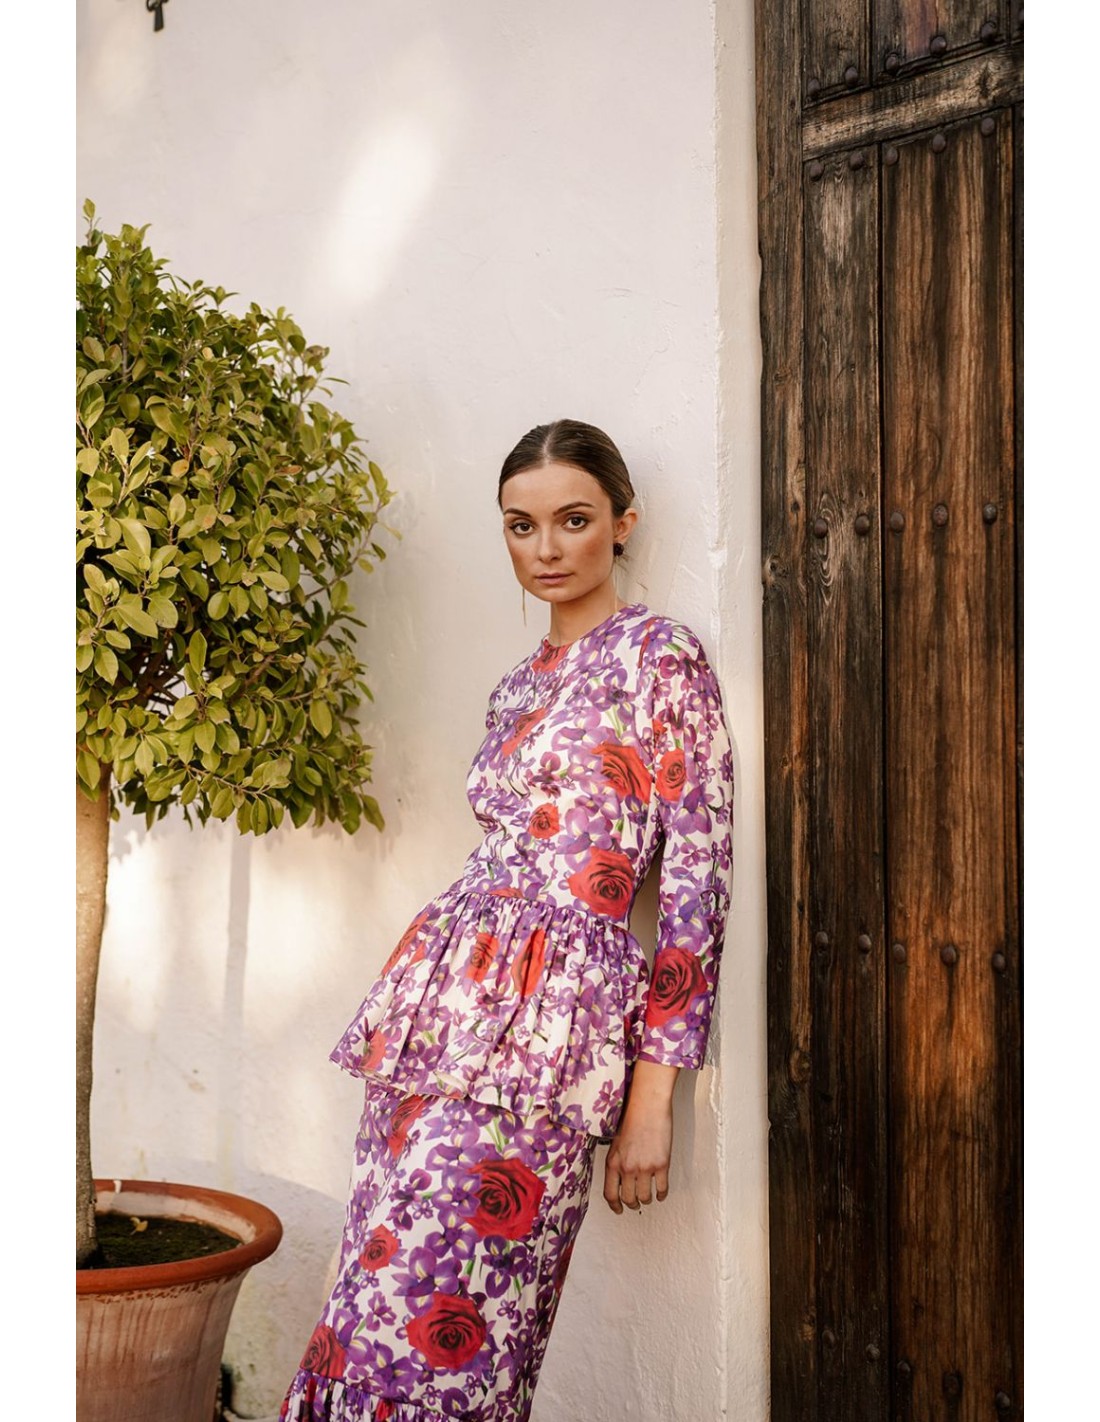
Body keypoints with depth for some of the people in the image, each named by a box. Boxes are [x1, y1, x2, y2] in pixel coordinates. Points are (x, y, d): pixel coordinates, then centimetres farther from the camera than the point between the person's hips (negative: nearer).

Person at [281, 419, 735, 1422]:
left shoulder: (660, 655, -2)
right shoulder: (520, 687, 20)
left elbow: (697, 879, -7)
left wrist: (652, 1093, -11)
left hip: (545, 1026, -7)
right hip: (444, 1004, 7)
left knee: (434, 1331, -9)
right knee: (378, 1312, 5)